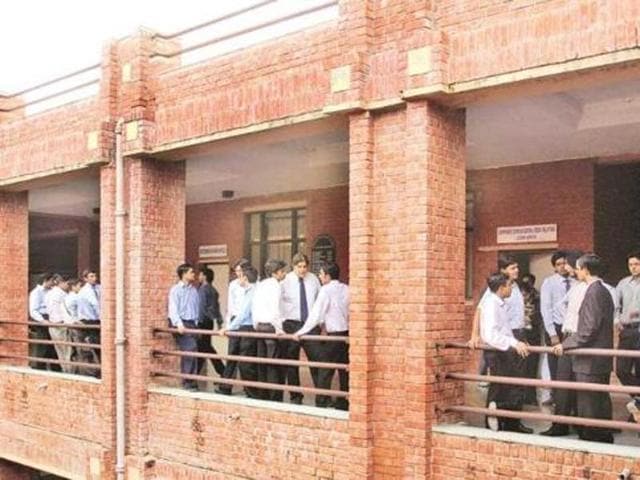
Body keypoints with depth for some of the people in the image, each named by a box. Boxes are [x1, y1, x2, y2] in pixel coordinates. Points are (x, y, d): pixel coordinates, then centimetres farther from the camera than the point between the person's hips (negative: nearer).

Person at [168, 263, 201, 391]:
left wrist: (196, 323, 7)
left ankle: (189, 382, 13)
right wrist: (179, 323, -22)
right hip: (182, 324, -5)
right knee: (190, 350, -13)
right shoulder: (176, 290, -2)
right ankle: (189, 382, -6)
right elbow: (173, 309, -10)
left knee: (188, 353, 7)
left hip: (192, 324, 5)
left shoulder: (194, 290, 13)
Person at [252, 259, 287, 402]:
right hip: (271, 326, -8)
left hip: (260, 326, 8)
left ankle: (263, 395, 14)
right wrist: (279, 328, -10)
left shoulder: (260, 285, 14)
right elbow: (275, 308, -16)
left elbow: (254, 306, 15)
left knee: (262, 363, 9)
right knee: (274, 364, -5)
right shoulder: (275, 286, -9)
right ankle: (274, 396, -5)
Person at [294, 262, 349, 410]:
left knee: (325, 371, -2)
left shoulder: (326, 290, -10)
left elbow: (316, 313, -12)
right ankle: (343, 403, 15)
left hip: (334, 335, -7)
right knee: (344, 370, 11)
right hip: (347, 332, 7)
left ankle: (322, 403, -2)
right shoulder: (346, 289, 8)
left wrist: (302, 331, -7)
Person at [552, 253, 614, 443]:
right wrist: (569, 340, 20)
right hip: (602, 360, 10)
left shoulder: (593, 293, -17)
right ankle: (605, 438, 25)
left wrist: (566, 344, -14)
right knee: (601, 402, 16)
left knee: (587, 406, -3)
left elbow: (589, 329, -21)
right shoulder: (604, 291, 12)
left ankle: (589, 437, 3)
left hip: (590, 362, -10)